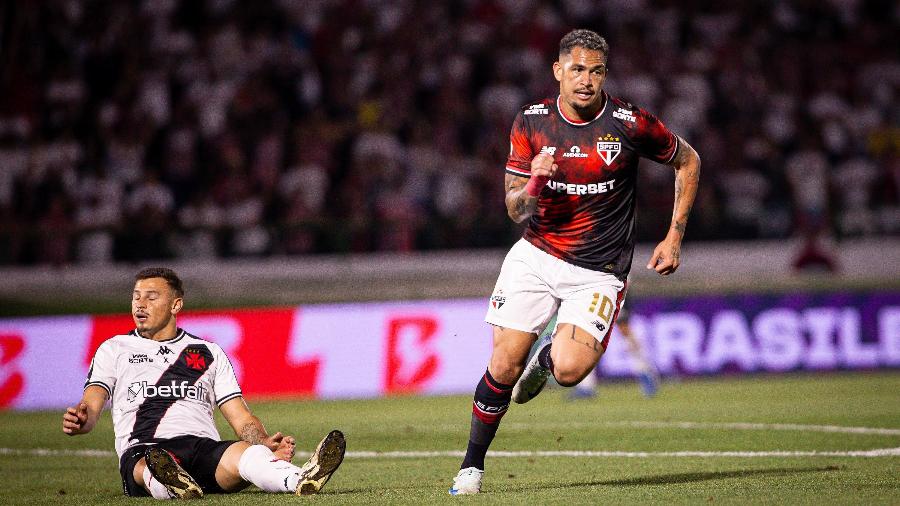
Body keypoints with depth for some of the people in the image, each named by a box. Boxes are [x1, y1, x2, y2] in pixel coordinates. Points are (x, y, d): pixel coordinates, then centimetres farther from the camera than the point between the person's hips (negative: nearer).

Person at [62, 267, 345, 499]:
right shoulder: (114, 350, 21)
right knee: (150, 466, -41)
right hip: (143, 451, 0)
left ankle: (300, 480, -66)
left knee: (247, 454, -36)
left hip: (204, 448, 0)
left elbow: (241, 419, 17)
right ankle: (176, 487, -75)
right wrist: (80, 421, -21)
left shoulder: (209, 353, 25)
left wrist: (266, 443, -6)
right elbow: (91, 407, 5)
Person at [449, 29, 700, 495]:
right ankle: (472, 465, 11)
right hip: (536, 256, 2)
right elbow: (515, 209, 0)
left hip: (598, 272, -2)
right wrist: (533, 185, -24)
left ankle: (546, 359, 18)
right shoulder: (530, 123, -3)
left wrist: (674, 237, 3)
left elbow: (688, 161, 7)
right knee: (504, 365, -9)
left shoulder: (629, 124, -10)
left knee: (569, 370, -21)